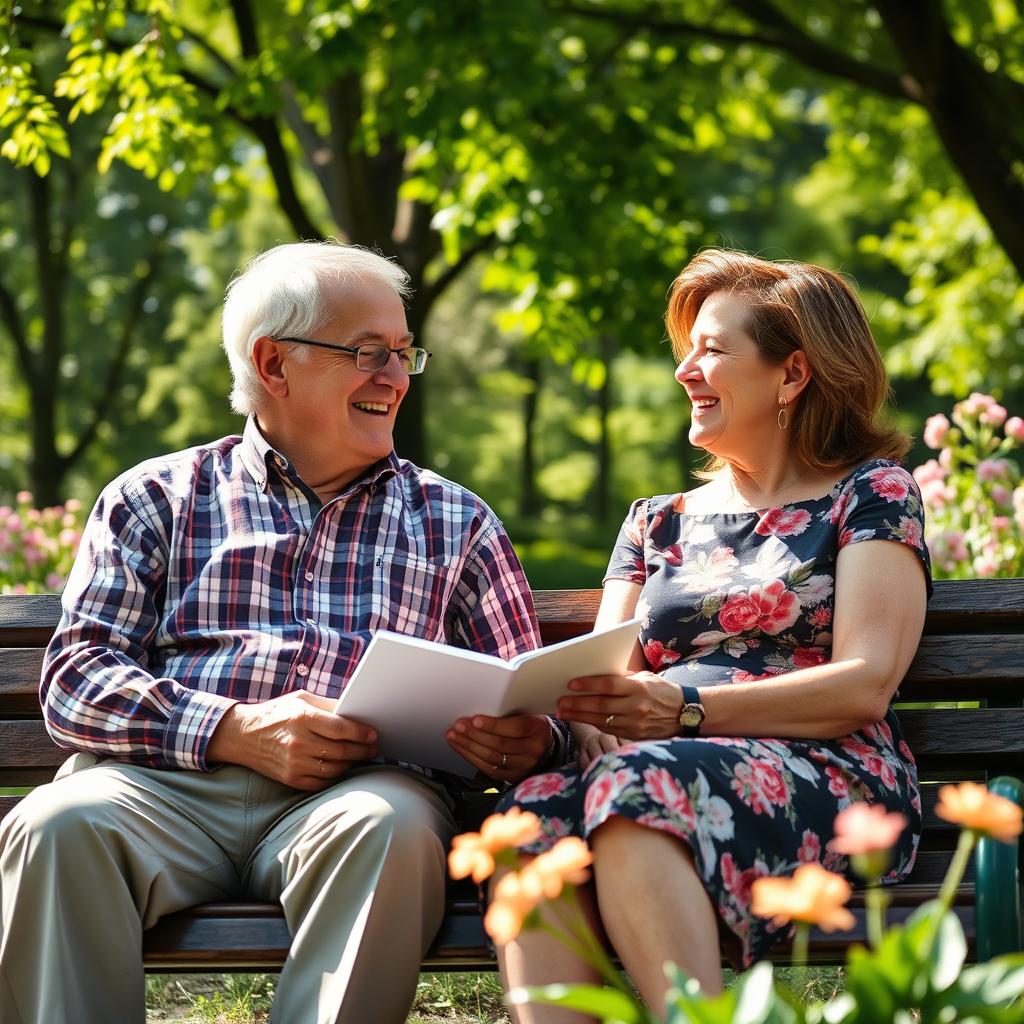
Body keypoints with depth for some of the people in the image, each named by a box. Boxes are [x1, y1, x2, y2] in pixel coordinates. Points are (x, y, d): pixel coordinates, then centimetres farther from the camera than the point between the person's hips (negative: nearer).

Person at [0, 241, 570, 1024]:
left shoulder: (454, 521, 25)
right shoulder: (160, 497, 19)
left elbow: (528, 703, 20)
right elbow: (76, 673, 8)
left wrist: (527, 742, -7)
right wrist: (236, 730, -9)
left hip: (361, 784, 1)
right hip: (171, 778, 0)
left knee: (390, 828, -36)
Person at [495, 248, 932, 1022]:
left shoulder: (869, 495, 13)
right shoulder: (657, 523, 29)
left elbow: (865, 686, -2)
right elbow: (601, 675, 17)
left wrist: (684, 708, -15)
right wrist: (583, 717, -10)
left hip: (822, 778, -4)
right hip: (661, 766, 4)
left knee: (639, 789, -38)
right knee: (536, 812, -33)